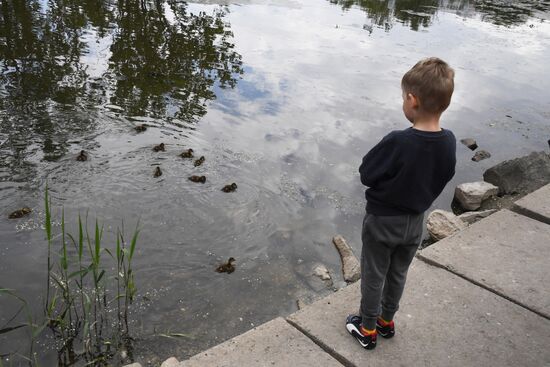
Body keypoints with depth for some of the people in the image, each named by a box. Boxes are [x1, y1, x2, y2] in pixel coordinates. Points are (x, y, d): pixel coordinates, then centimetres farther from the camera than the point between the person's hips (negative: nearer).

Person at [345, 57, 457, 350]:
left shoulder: (398, 142, -31)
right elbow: (443, 178, 1)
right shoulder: (449, 142, -14)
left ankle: (367, 330, 31)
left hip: (382, 221, -5)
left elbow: (366, 174, -20)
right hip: (415, 221, 5)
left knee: (373, 277, 15)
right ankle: (386, 321, 43)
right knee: (398, 274, 24)